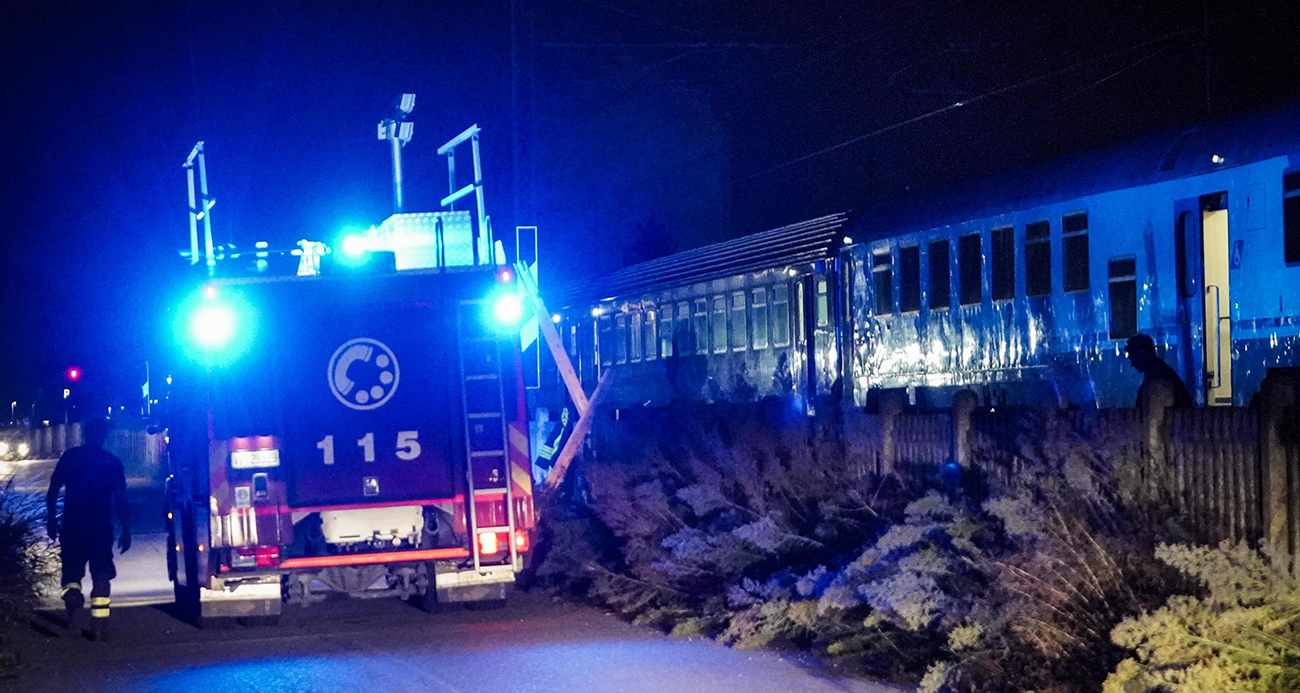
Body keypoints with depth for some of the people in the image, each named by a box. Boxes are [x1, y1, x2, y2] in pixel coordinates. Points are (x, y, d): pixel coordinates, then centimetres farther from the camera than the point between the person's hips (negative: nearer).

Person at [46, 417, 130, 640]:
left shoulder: (69, 458, 1)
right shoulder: (112, 462, -2)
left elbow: (52, 493, 1)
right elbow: (121, 499, -4)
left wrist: (52, 522, 12)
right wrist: (126, 530, 2)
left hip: (72, 528, 1)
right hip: (101, 528, -1)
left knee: (72, 572, 12)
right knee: (101, 576, 7)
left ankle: (72, 602, -20)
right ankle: (98, 628, 0)